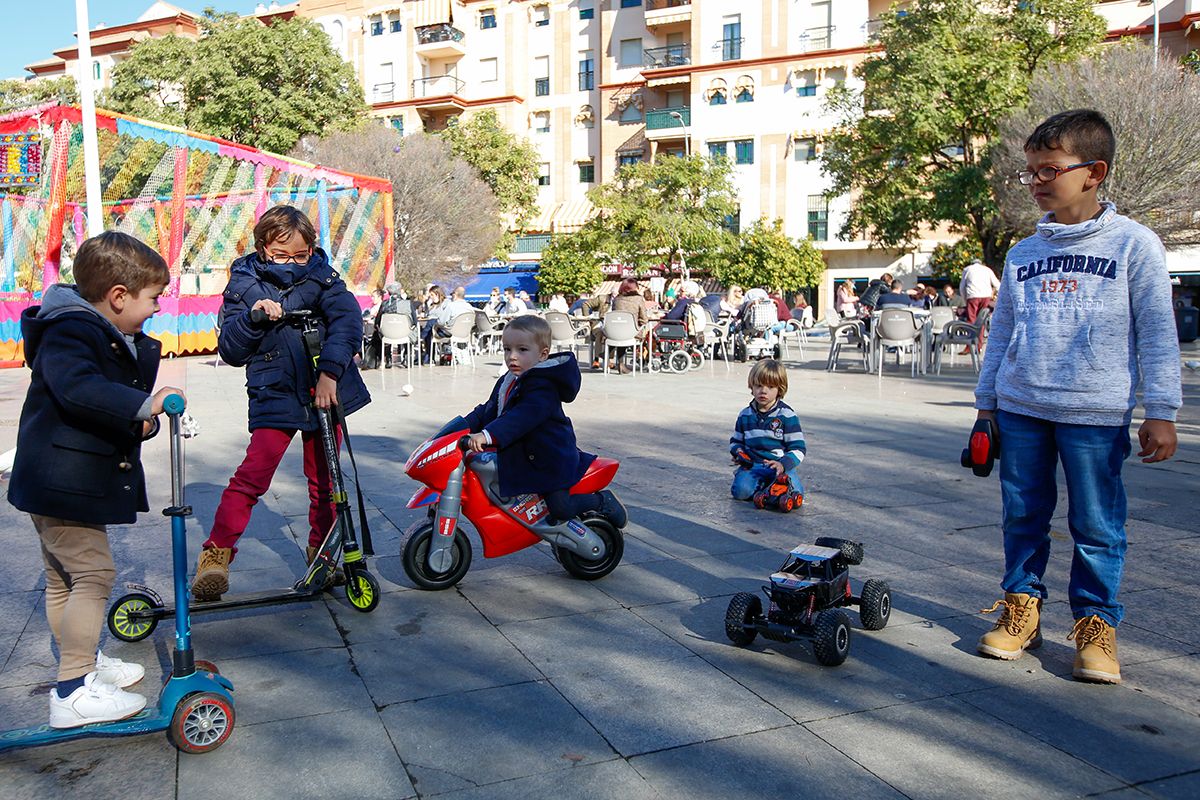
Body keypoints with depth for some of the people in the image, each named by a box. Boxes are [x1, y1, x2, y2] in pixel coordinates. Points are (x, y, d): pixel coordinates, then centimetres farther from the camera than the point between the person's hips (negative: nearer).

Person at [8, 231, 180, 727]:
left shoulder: (123, 341, 13)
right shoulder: (69, 332, -19)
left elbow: (117, 399, 14)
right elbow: (77, 387, -37)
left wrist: (144, 421, -7)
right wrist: (143, 404, -44)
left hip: (81, 479, 10)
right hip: (60, 479, -10)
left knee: (64, 578, 21)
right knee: (92, 574, -10)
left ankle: (82, 662, 35)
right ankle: (73, 692, -4)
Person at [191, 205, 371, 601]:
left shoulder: (321, 274, 1)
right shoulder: (244, 284, 1)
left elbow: (347, 319, -14)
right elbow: (230, 350, -2)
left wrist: (330, 372, -25)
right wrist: (253, 317, -20)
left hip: (325, 390, 2)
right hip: (275, 394, -1)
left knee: (324, 478, 11)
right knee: (253, 473, -15)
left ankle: (321, 550, 28)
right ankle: (217, 551, -3)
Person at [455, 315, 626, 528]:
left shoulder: (542, 387, -24)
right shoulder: (507, 381, 9)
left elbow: (523, 417, -36)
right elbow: (489, 409, 16)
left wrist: (488, 435, -46)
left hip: (553, 458, -10)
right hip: (521, 455, 10)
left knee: (560, 507, -18)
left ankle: (603, 500, 8)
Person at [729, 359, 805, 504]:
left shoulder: (787, 415, -2)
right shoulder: (745, 415, 11)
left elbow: (798, 449, -3)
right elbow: (735, 440, 25)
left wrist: (783, 464, -21)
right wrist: (738, 451, 1)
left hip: (779, 464, -2)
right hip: (753, 465, 2)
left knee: (791, 492, -30)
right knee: (741, 490, -28)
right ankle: (762, 484, 2)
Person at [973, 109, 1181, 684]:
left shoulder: (1133, 244, 0)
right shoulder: (1023, 254, 11)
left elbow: (1156, 333, -1)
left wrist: (1160, 412, -4)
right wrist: (986, 402, 15)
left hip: (1096, 413, -3)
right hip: (1020, 409, 4)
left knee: (1096, 526, 3)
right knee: (1023, 517, 9)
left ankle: (1096, 622, 17)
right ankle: (1021, 605, 23)